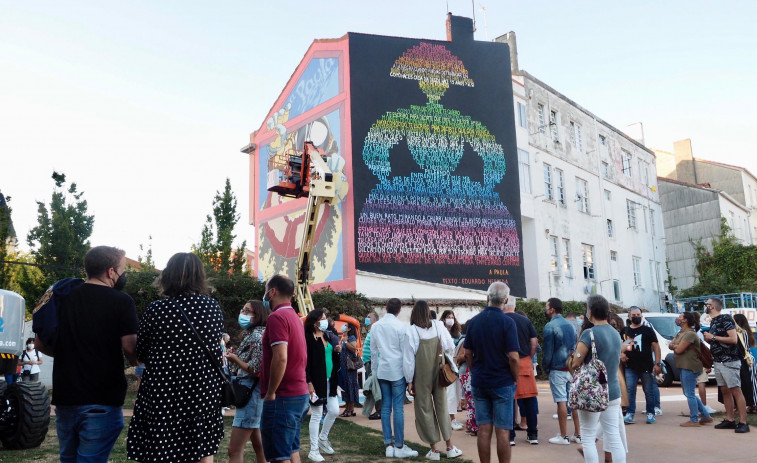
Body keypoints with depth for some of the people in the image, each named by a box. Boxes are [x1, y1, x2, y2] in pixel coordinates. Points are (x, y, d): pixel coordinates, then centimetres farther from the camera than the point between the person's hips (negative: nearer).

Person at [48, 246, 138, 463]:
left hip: (64, 396, 6)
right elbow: (130, 347, -16)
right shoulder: (121, 301, -11)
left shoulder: (63, 298, 6)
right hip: (101, 399, -6)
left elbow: (40, 344, 10)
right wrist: (138, 364, 4)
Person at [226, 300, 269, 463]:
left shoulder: (258, 335, -12)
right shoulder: (251, 334, 18)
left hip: (252, 392, -11)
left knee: (235, 449, -10)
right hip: (249, 391, 11)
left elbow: (256, 370, -20)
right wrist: (235, 357, 0)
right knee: (258, 445, 15)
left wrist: (235, 359, -12)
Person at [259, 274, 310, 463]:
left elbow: (280, 358, -25)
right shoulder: (294, 317, 14)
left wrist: (270, 393, -15)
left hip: (283, 397, -9)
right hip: (299, 394, 9)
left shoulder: (277, 317, -15)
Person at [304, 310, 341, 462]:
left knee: (334, 411, 9)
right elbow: (306, 362, -16)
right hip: (316, 381, -7)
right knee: (316, 415, 0)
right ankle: (314, 450, 11)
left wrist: (337, 351, 0)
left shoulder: (328, 335, 11)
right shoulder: (308, 338, -12)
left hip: (329, 380, 7)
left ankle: (322, 438, 32)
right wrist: (309, 382, -20)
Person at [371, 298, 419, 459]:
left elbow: (373, 351, 11)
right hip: (397, 371, -5)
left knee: (385, 408, 7)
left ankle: (389, 445, 11)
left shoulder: (375, 326, 7)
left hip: (382, 371, 5)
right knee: (398, 408, -2)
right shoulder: (400, 326, -8)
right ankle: (399, 447, 2)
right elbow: (405, 351, -5)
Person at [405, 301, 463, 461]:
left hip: (421, 376, -3)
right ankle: (450, 447, 18)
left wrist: (409, 380, -3)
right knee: (442, 407, 14)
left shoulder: (411, 331, -13)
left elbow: (409, 358, -11)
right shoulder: (438, 325, -6)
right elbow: (450, 347, -1)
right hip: (439, 374, 3)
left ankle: (434, 449, 14)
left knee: (425, 410, 8)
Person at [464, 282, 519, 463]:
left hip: (479, 383, 4)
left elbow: (467, 354, 5)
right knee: (502, 431, 3)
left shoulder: (473, 321, 2)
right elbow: (513, 357, -16)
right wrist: (516, 379, -2)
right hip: (502, 383, -4)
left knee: (483, 430, 9)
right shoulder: (507, 322, -12)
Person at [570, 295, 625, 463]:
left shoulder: (589, 334, -15)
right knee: (614, 437, 8)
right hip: (613, 391, 7)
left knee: (588, 438, 3)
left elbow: (575, 364, -16)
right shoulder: (616, 334, 9)